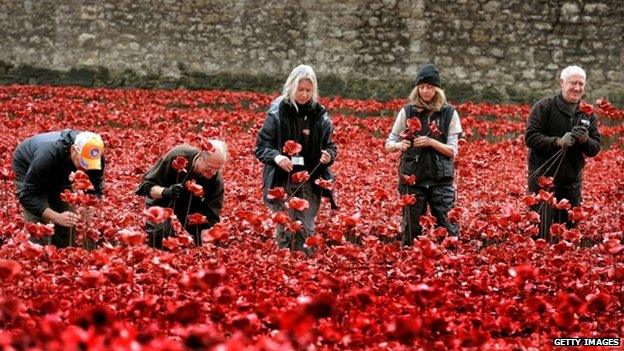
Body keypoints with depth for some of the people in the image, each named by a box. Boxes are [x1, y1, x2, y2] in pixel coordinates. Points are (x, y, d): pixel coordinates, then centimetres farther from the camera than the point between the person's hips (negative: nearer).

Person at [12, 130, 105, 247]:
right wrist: (57, 217, -53)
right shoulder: (48, 154, -46)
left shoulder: (96, 158, -32)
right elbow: (28, 196, -42)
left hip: (59, 173, 4)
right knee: (37, 221, -18)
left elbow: (96, 190, -20)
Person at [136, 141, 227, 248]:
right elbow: (147, 186, -27)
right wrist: (165, 192, -48)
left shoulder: (217, 181, -27)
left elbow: (211, 219, -26)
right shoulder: (177, 156, -32)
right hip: (163, 202, -2)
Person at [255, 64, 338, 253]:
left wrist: (329, 155, -11)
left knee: (306, 231, 4)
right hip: (283, 182, -2)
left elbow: (330, 146, 13)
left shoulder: (320, 115, 3)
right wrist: (276, 156, -24)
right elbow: (260, 146, -4)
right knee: (285, 230, -3)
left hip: (311, 183, 2)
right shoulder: (277, 112, -5)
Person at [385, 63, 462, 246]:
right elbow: (388, 145, 7)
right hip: (412, 178, 1)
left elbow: (452, 151, 1)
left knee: (447, 226, -8)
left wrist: (431, 142, -15)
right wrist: (398, 145, -16)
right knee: (411, 227, 3)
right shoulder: (407, 112, 4)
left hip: (441, 178, -1)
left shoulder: (449, 113, 3)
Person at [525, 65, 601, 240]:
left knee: (570, 229, 9)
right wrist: (558, 141, -24)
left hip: (572, 181, 5)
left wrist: (585, 140, -13)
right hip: (543, 177, -5)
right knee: (541, 231, -7)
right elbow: (530, 137, -12)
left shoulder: (587, 114, 10)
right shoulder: (544, 107, -5)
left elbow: (595, 148, 9)